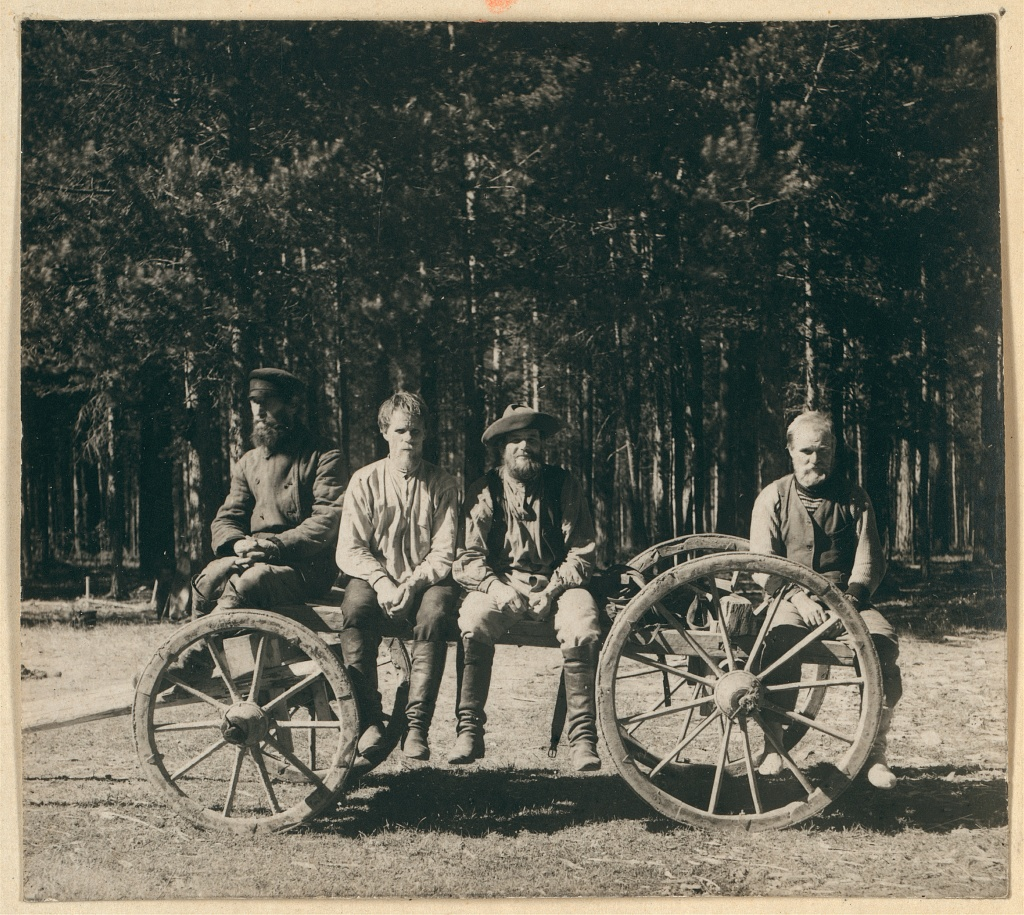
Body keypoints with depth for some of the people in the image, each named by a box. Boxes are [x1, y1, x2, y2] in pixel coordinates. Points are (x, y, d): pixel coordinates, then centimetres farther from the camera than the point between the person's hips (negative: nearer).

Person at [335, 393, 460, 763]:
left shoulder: (443, 484, 5)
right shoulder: (365, 481, 5)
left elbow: (445, 553, -2)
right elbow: (349, 551, -2)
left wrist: (413, 583, -20)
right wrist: (382, 582, -19)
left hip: (426, 579, 0)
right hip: (375, 577, 1)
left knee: (433, 615, -34)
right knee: (354, 612, -33)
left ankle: (417, 725, -31)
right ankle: (369, 721, -28)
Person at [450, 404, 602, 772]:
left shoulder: (563, 486, 2)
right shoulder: (485, 491, 1)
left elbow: (583, 553, 0)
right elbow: (468, 559, -3)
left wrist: (554, 588, -16)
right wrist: (496, 587, -23)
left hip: (557, 582, 0)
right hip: (501, 581, 0)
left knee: (582, 627, -32)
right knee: (473, 619, -32)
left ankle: (583, 737, -24)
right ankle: (468, 731, -24)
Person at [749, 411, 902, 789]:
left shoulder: (853, 498, 12)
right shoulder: (773, 498, 7)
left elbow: (870, 559, 4)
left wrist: (852, 597, -16)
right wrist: (798, 597, -19)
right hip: (790, 600, -1)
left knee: (884, 640, -29)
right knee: (781, 639, -36)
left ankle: (875, 751, -20)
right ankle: (773, 746, -26)